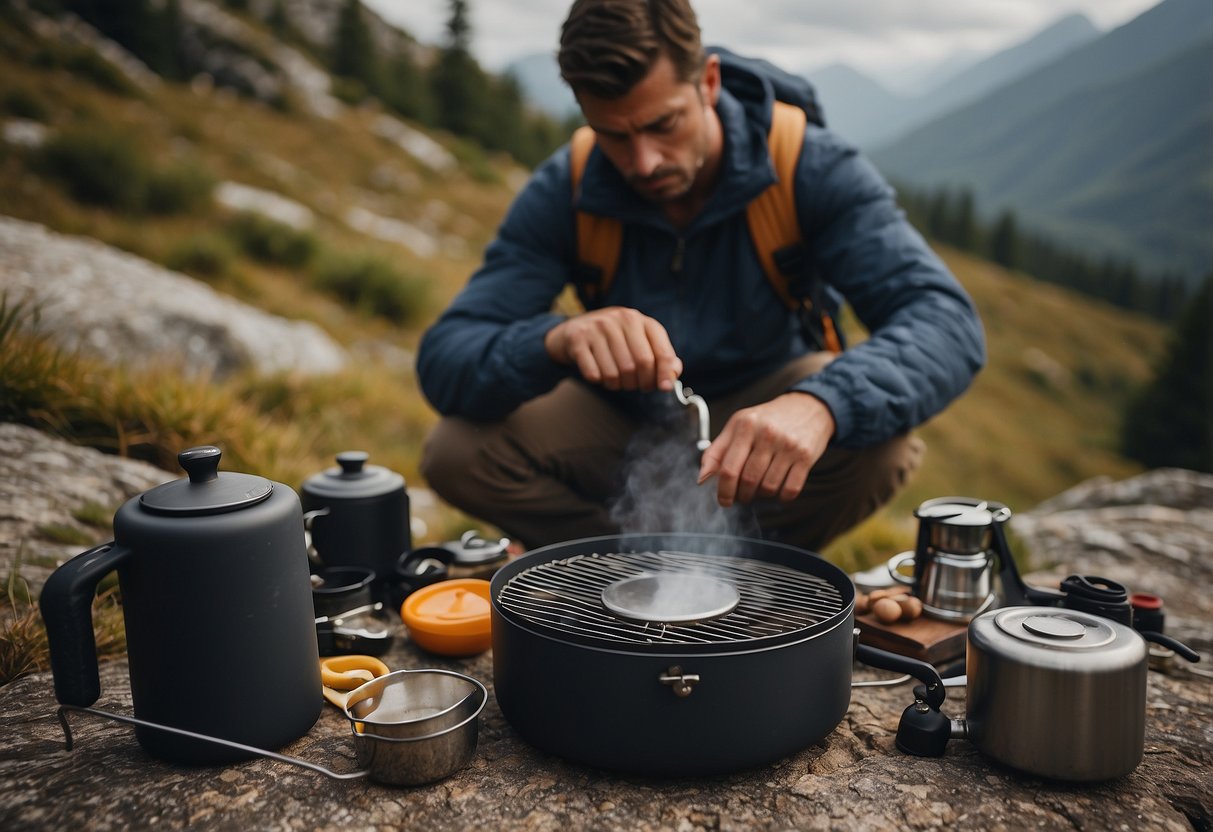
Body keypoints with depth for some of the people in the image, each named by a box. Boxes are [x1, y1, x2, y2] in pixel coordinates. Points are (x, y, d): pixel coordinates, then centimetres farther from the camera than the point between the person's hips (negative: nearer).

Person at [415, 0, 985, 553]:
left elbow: (947, 320, -32)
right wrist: (558, 338, -47)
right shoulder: (564, 193, -19)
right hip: (622, 420, 1)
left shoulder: (810, 167, -22)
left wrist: (820, 405, -54)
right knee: (455, 453, -22)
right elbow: (442, 363, -24)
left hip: (766, 403, 0)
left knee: (883, 446, -32)